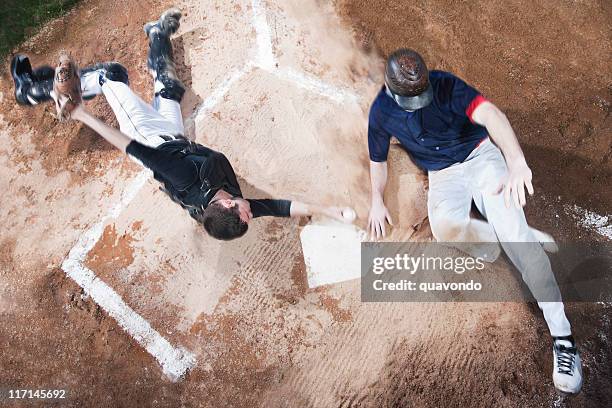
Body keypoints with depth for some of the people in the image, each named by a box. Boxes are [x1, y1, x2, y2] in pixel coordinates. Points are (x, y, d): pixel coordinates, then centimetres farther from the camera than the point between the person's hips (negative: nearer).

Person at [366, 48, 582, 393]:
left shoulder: (445, 84, -20)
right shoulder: (381, 113, -8)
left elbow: (491, 114, -37)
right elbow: (378, 160, 9)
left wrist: (517, 163, -53)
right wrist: (377, 202, 13)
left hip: (481, 155, -2)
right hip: (443, 176, 3)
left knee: (511, 230, -24)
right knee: (445, 230, -33)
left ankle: (563, 338, -20)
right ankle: (528, 240, -9)